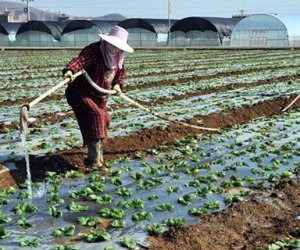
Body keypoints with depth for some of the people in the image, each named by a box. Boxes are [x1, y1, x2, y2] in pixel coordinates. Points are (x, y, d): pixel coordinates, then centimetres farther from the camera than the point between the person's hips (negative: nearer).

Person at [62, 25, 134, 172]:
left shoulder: (117, 56, 2)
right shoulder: (94, 50, -23)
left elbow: (121, 70, 22)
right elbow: (80, 60, -42)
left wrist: (118, 84, 4)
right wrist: (70, 70, -63)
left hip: (99, 97, 9)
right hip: (80, 94, -8)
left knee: (103, 121, 15)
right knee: (95, 116, -29)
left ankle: (97, 159, 35)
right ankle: (94, 159, -28)